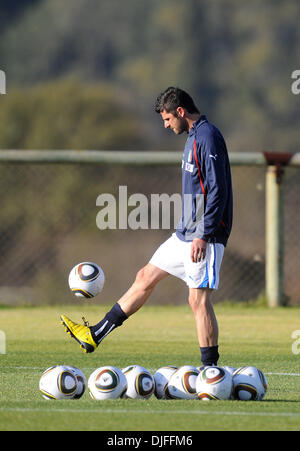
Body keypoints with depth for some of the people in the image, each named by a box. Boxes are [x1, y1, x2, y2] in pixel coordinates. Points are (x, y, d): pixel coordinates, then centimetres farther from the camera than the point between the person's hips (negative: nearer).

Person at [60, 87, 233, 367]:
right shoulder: (193, 137, 16)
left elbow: (217, 190, -21)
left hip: (204, 237, -10)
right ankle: (95, 336, 18)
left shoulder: (208, 137, -15)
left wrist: (203, 236, -23)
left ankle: (210, 369, -4)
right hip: (185, 233, 10)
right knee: (146, 277, 13)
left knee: (199, 299, -9)